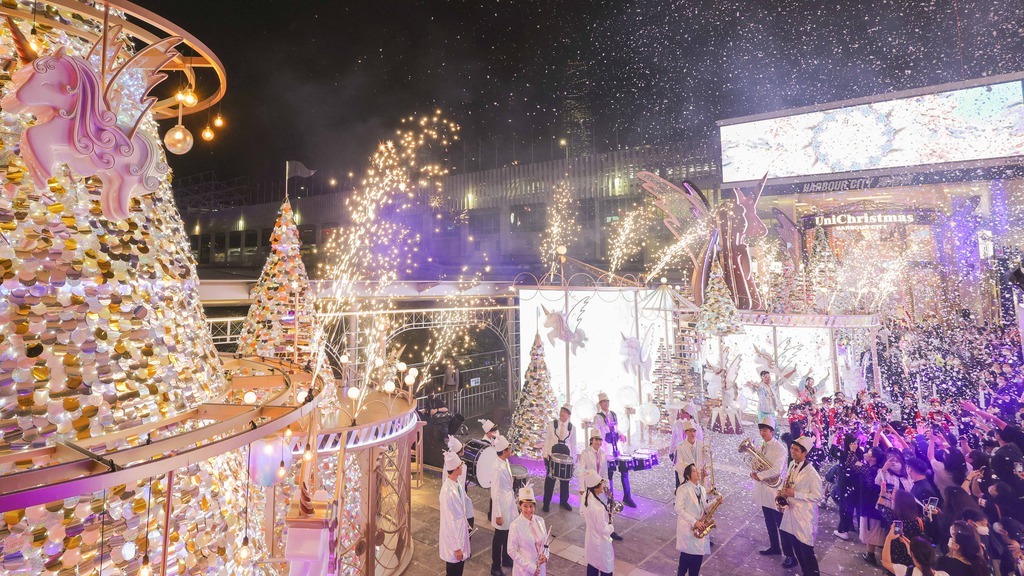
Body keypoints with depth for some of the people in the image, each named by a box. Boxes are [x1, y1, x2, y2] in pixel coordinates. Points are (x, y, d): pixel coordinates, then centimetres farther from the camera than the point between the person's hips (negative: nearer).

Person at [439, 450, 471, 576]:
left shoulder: (456, 483, -5)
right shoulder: (448, 492, -32)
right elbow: (450, 521, -25)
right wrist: (456, 547, -18)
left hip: (460, 531, 8)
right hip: (453, 536, -8)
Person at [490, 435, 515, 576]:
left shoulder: (505, 462, -3)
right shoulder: (498, 468, -29)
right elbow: (495, 493, -23)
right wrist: (498, 514, -18)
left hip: (509, 503, 8)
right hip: (502, 505, -8)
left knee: (508, 534, 24)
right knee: (499, 537, 10)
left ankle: (506, 559, 45)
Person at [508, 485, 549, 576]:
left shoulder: (540, 521, -6)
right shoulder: (515, 526, -19)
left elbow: (545, 541, 7)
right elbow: (512, 551, -14)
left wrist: (545, 555, -10)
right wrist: (531, 568, -14)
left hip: (540, 567, 4)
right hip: (523, 569, -4)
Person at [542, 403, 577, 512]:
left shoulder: (572, 428, 2)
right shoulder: (552, 424, -3)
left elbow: (573, 443, 8)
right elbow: (547, 439, 0)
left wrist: (573, 457, 3)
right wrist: (545, 454, -5)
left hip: (566, 455, 2)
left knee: (565, 479, 9)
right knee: (550, 478, 1)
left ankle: (563, 501, 28)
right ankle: (546, 502, 14)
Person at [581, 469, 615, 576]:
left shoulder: (585, 496, -14)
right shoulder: (599, 508, -38)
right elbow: (603, 530, -25)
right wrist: (611, 526, -7)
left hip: (590, 538, 7)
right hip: (600, 542, -7)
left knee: (592, 565, 25)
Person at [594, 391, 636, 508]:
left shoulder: (614, 415, 11)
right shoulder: (598, 417, -6)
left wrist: (621, 435, -1)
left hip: (616, 448, 5)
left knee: (624, 470, 4)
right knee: (609, 473, 3)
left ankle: (627, 497, 16)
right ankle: (610, 497, 17)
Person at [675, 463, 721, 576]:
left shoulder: (702, 489, 11)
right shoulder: (683, 489, -14)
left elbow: (704, 508, 14)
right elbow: (678, 509, -17)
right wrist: (694, 522, -20)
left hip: (700, 528, 7)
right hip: (687, 528, -7)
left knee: (698, 556, 9)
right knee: (687, 556, -3)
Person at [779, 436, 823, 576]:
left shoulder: (811, 472, -21)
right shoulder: (792, 464, 3)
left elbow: (817, 496, -18)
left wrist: (794, 494, -22)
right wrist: (784, 491, -1)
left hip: (804, 514, -8)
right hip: (791, 510, 8)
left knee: (806, 548, 1)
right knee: (795, 544, 19)